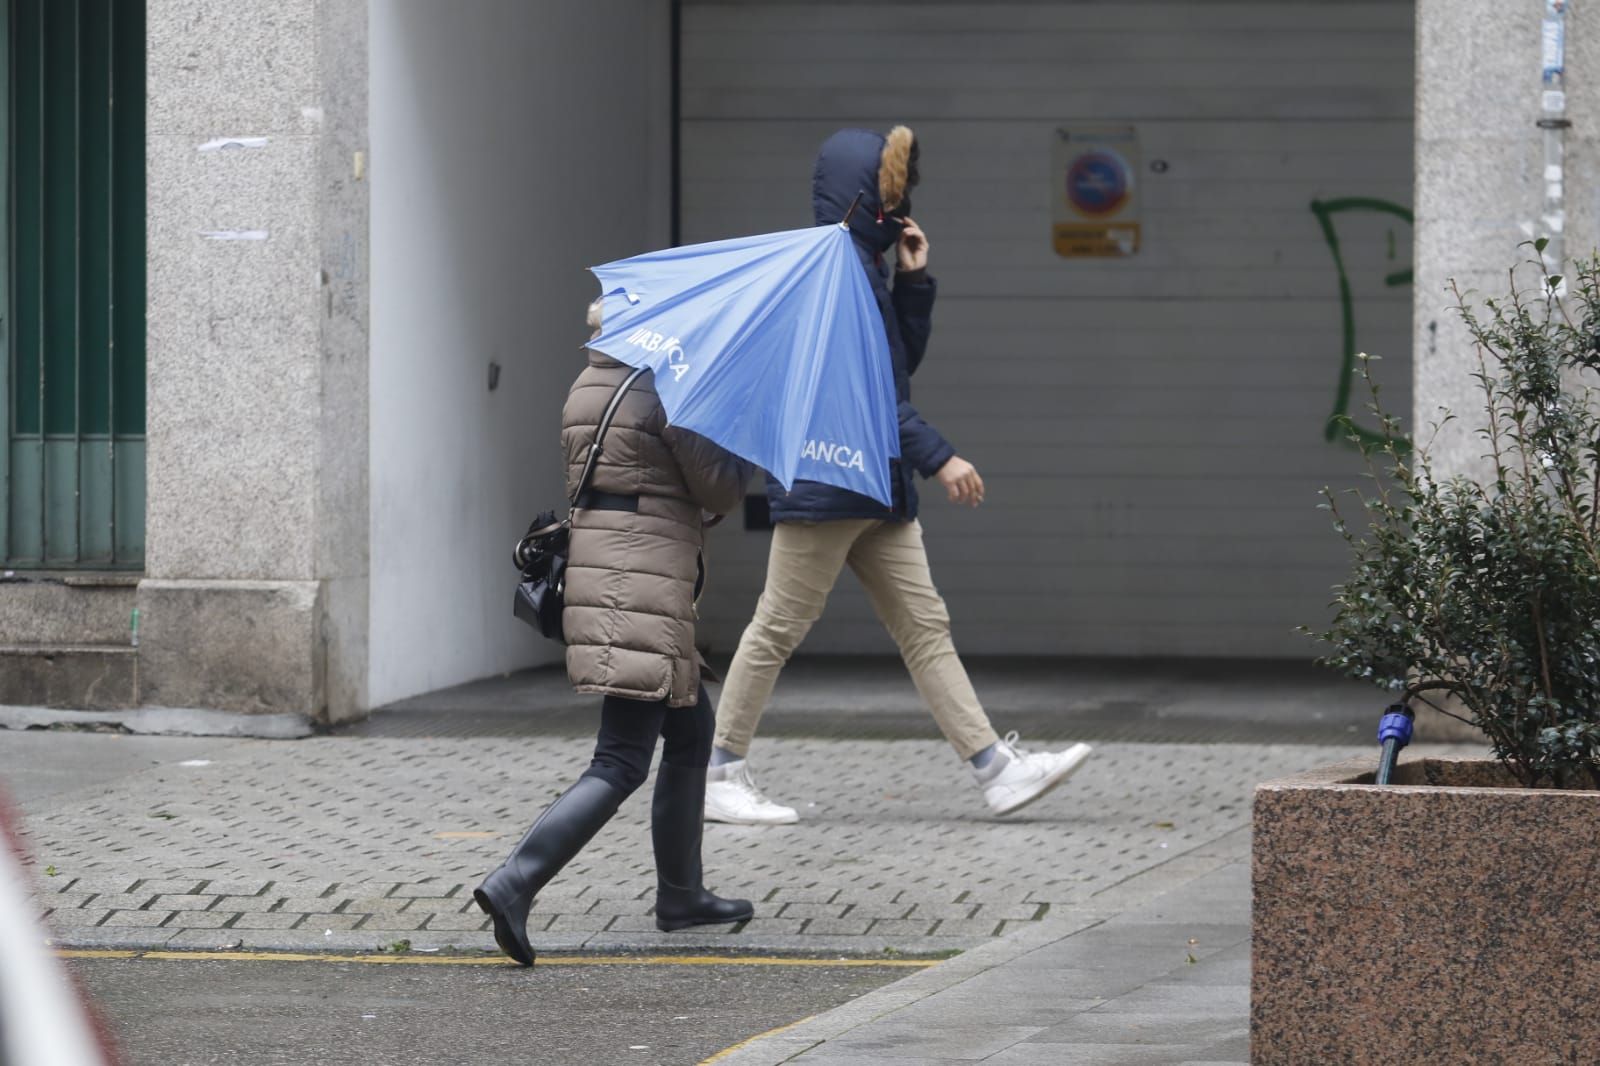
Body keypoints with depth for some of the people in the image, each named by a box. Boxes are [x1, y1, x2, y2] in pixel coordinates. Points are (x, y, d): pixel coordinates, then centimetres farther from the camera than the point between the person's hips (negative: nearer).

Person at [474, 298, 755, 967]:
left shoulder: (586, 389, 14)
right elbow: (720, 490, -8)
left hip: (594, 568, 9)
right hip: (643, 585, -9)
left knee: (691, 732, 24)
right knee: (621, 766, -10)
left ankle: (680, 894, 31)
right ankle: (515, 883, -23)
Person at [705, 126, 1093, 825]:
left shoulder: (864, 265, 16)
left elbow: (903, 360, 22)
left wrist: (914, 281, 10)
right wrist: (938, 457, -23)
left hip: (877, 490, 10)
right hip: (824, 484, -10)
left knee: (924, 625, 5)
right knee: (779, 628, -2)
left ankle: (997, 768, 1)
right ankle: (720, 776, 6)